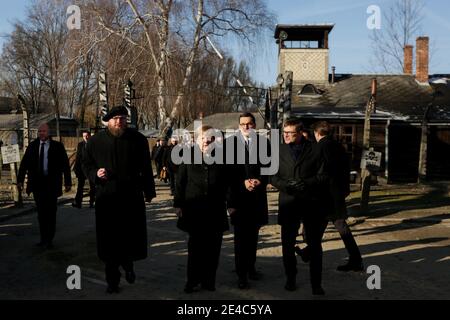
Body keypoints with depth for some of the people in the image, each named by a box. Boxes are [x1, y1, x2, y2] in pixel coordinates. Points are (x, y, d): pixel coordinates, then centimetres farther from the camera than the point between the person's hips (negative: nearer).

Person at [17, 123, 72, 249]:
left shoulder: (57, 146, -2)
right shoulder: (32, 145, 5)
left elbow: (65, 164, -1)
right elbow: (24, 163, 6)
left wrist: (68, 182, -5)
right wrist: (20, 179, 0)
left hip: (51, 183, -3)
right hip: (37, 183, 3)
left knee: (51, 212, 2)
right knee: (41, 212, 10)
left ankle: (49, 240, 10)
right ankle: (43, 238, 19)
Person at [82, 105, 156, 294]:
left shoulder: (138, 139, 3)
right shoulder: (96, 141, 3)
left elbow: (146, 168, 7)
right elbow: (86, 164, 13)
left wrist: (149, 191, 9)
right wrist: (95, 173, -8)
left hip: (132, 198, 0)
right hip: (106, 198, 0)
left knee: (133, 236, 5)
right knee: (109, 241, 5)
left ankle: (128, 264, 36)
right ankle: (112, 280, 20)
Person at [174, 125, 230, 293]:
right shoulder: (189, 155, 2)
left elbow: (228, 182, 6)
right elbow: (180, 181, 3)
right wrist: (178, 204, -1)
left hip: (216, 209, 1)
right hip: (194, 208, -1)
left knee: (212, 246, 6)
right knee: (195, 245, 4)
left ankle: (209, 280, 18)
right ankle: (192, 280, 14)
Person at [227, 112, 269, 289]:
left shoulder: (263, 142, 6)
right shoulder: (231, 142, -1)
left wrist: (260, 181, -10)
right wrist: (243, 182, -13)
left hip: (257, 193, 3)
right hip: (238, 194, -3)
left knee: (253, 233, 13)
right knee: (241, 234, -1)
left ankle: (251, 267, 27)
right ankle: (242, 274, 4)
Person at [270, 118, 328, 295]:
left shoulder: (315, 149, -3)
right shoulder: (279, 151, 4)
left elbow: (323, 174, -4)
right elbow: (272, 176, 2)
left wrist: (306, 184, -18)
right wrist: (285, 185, -16)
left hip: (311, 203, -2)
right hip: (288, 203, 2)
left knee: (314, 244, 4)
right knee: (287, 244, 11)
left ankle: (316, 284, 16)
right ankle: (290, 279, 29)